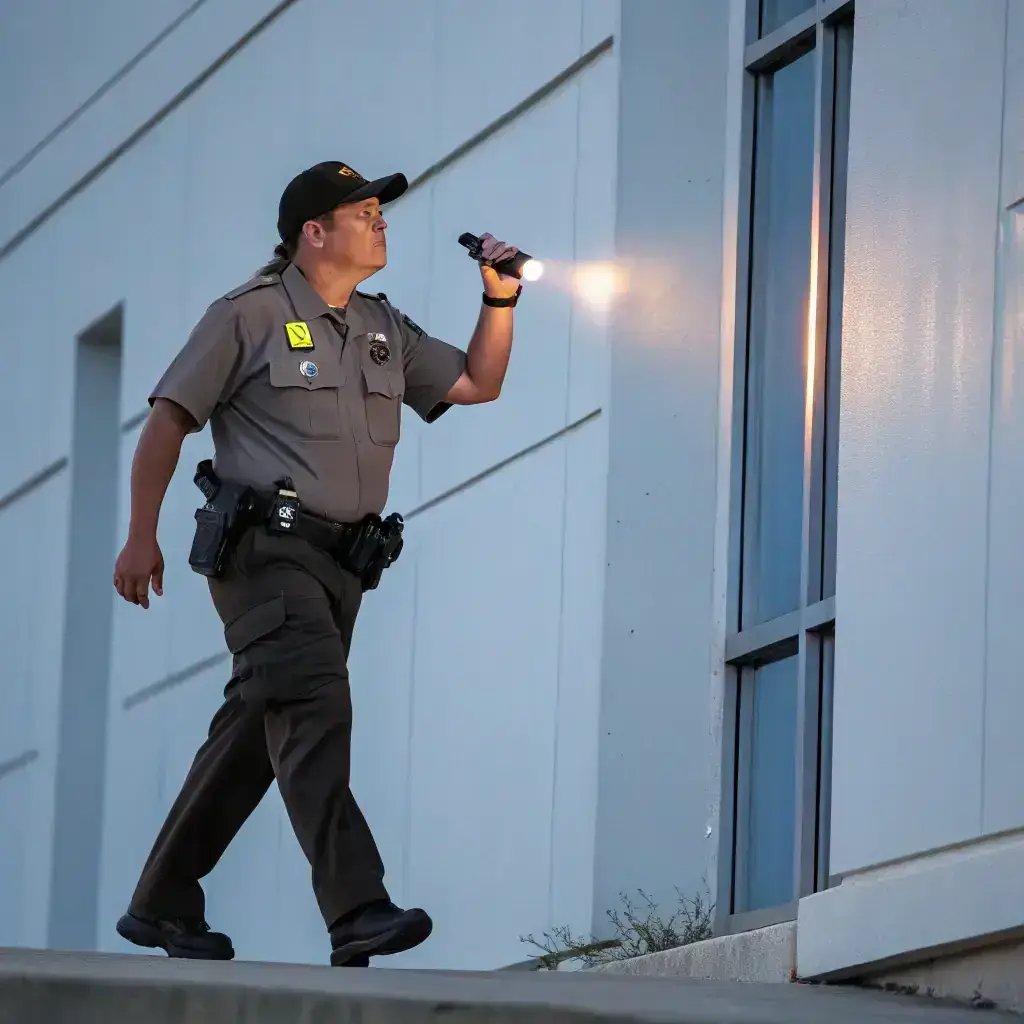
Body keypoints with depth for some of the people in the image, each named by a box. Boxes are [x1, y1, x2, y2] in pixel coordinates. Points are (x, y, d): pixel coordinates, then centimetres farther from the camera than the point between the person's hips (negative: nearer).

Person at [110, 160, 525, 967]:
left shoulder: (383, 330, 20)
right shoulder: (252, 315, 0)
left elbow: (477, 384, 23)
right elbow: (168, 421, 1)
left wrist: (499, 303, 7)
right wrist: (142, 536, -5)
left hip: (343, 561, 8)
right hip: (266, 548, -8)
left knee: (257, 732, 9)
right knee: (315, 707, -22)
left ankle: (162, 905, 19)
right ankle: (356, 912, -33)